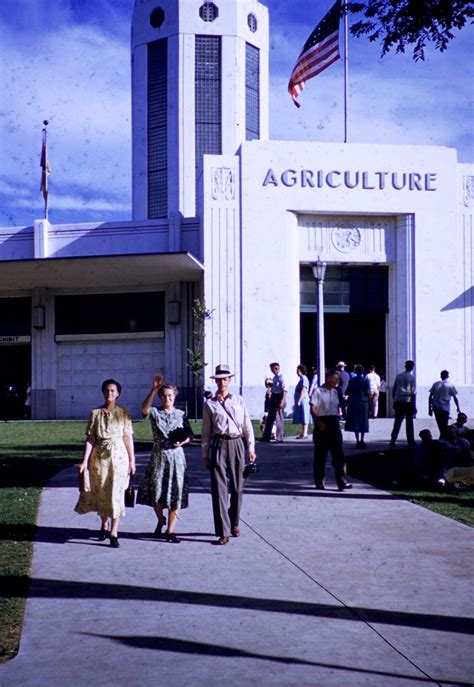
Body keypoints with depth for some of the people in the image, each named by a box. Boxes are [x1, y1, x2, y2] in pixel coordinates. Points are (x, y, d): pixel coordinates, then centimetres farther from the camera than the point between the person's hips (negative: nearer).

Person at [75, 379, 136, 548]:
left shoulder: (123, 413, 2)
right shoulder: (95, 413, 2)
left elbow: (128, 437, 2)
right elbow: (90, 439, 0)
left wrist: (132, 460, 1)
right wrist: (84, 461, -5)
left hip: (119, 456, -1)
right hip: (99, 456, 1)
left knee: (116, 493, -5)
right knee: (101, 493, 10)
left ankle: (114, 533, -5)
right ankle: (104, 525, 31)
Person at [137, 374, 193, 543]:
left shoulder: (180, 414, 6)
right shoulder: (154, 412, 0)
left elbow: (189, 435, 11)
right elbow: (144, 409, -24)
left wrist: (182, 441, -11)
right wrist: (154, 390, -34)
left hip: (176, 456, 1)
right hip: (158, 456, -1)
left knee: (175, 493, -1)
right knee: (155, 491, -1)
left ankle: (170, 531, 8)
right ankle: (161, 520, 29)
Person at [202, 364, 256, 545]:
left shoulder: (239, 401, 9)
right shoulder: (210, 404, 6)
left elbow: (247, 426, 9)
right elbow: (206, 431, 7)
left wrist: (251, 448, 4)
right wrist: (205, 455, 5)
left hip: (237, 444, 2)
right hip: (218, 445, -1)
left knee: (237, 487, 8)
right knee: (219, 488, -5)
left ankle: (234, 524, 28)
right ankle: (223, 531, -2)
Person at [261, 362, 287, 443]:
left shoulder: (281, 378, -17)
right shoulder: (275, 377, 10)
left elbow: (284, 390, -22)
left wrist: (282, 402, -24)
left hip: (279, 398, -10)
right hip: (273, 397, 10)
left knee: (279, 419, -1)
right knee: (270, 418, 14)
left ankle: (279, 438, 8)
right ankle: (266, 437, 22)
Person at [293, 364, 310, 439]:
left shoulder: (304, 379, -12)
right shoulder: (301, 379, 17)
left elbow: (303, 391, -20)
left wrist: (299, 400, -23)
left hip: (303, 400, -10)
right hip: (300, 401, 10)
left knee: (304, 418, -8)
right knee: (302, 418, 10)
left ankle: (305, 434, -9)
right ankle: (303, 433, 13)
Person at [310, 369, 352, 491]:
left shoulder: (336, 392, 13)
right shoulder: (318, 391, -5)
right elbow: (313, 409, -10)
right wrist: (319, 422, -21)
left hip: (334, 423, 5)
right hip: (322, 423, -5)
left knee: (339, 454, -3)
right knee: (321, 454, 4)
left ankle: (342, 482, -4)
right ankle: (319, 481, 16)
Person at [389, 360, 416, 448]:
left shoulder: (398, 376, 10)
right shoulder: (412, 377, -2)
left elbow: (393, 390, 11)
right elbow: (413, 393, -6)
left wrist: (394, 401, 19)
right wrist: (414, 406, -3)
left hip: (398, 401, 3)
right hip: (408, 401, -3)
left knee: (397, 422, 3)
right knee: (409, 422, 7)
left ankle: (392, 441, -10)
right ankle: (411, 442, 11)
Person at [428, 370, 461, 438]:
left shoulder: (435, 384, 8)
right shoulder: (450, 385, 0)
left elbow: (430, 397, 6)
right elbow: (455, 398, 1)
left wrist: (430, 408, 12)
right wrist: (458, 408, 11)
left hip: (435, 408, 4)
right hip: (445, 408, -4)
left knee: (440, 426, 13)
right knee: (444, 427, -1)